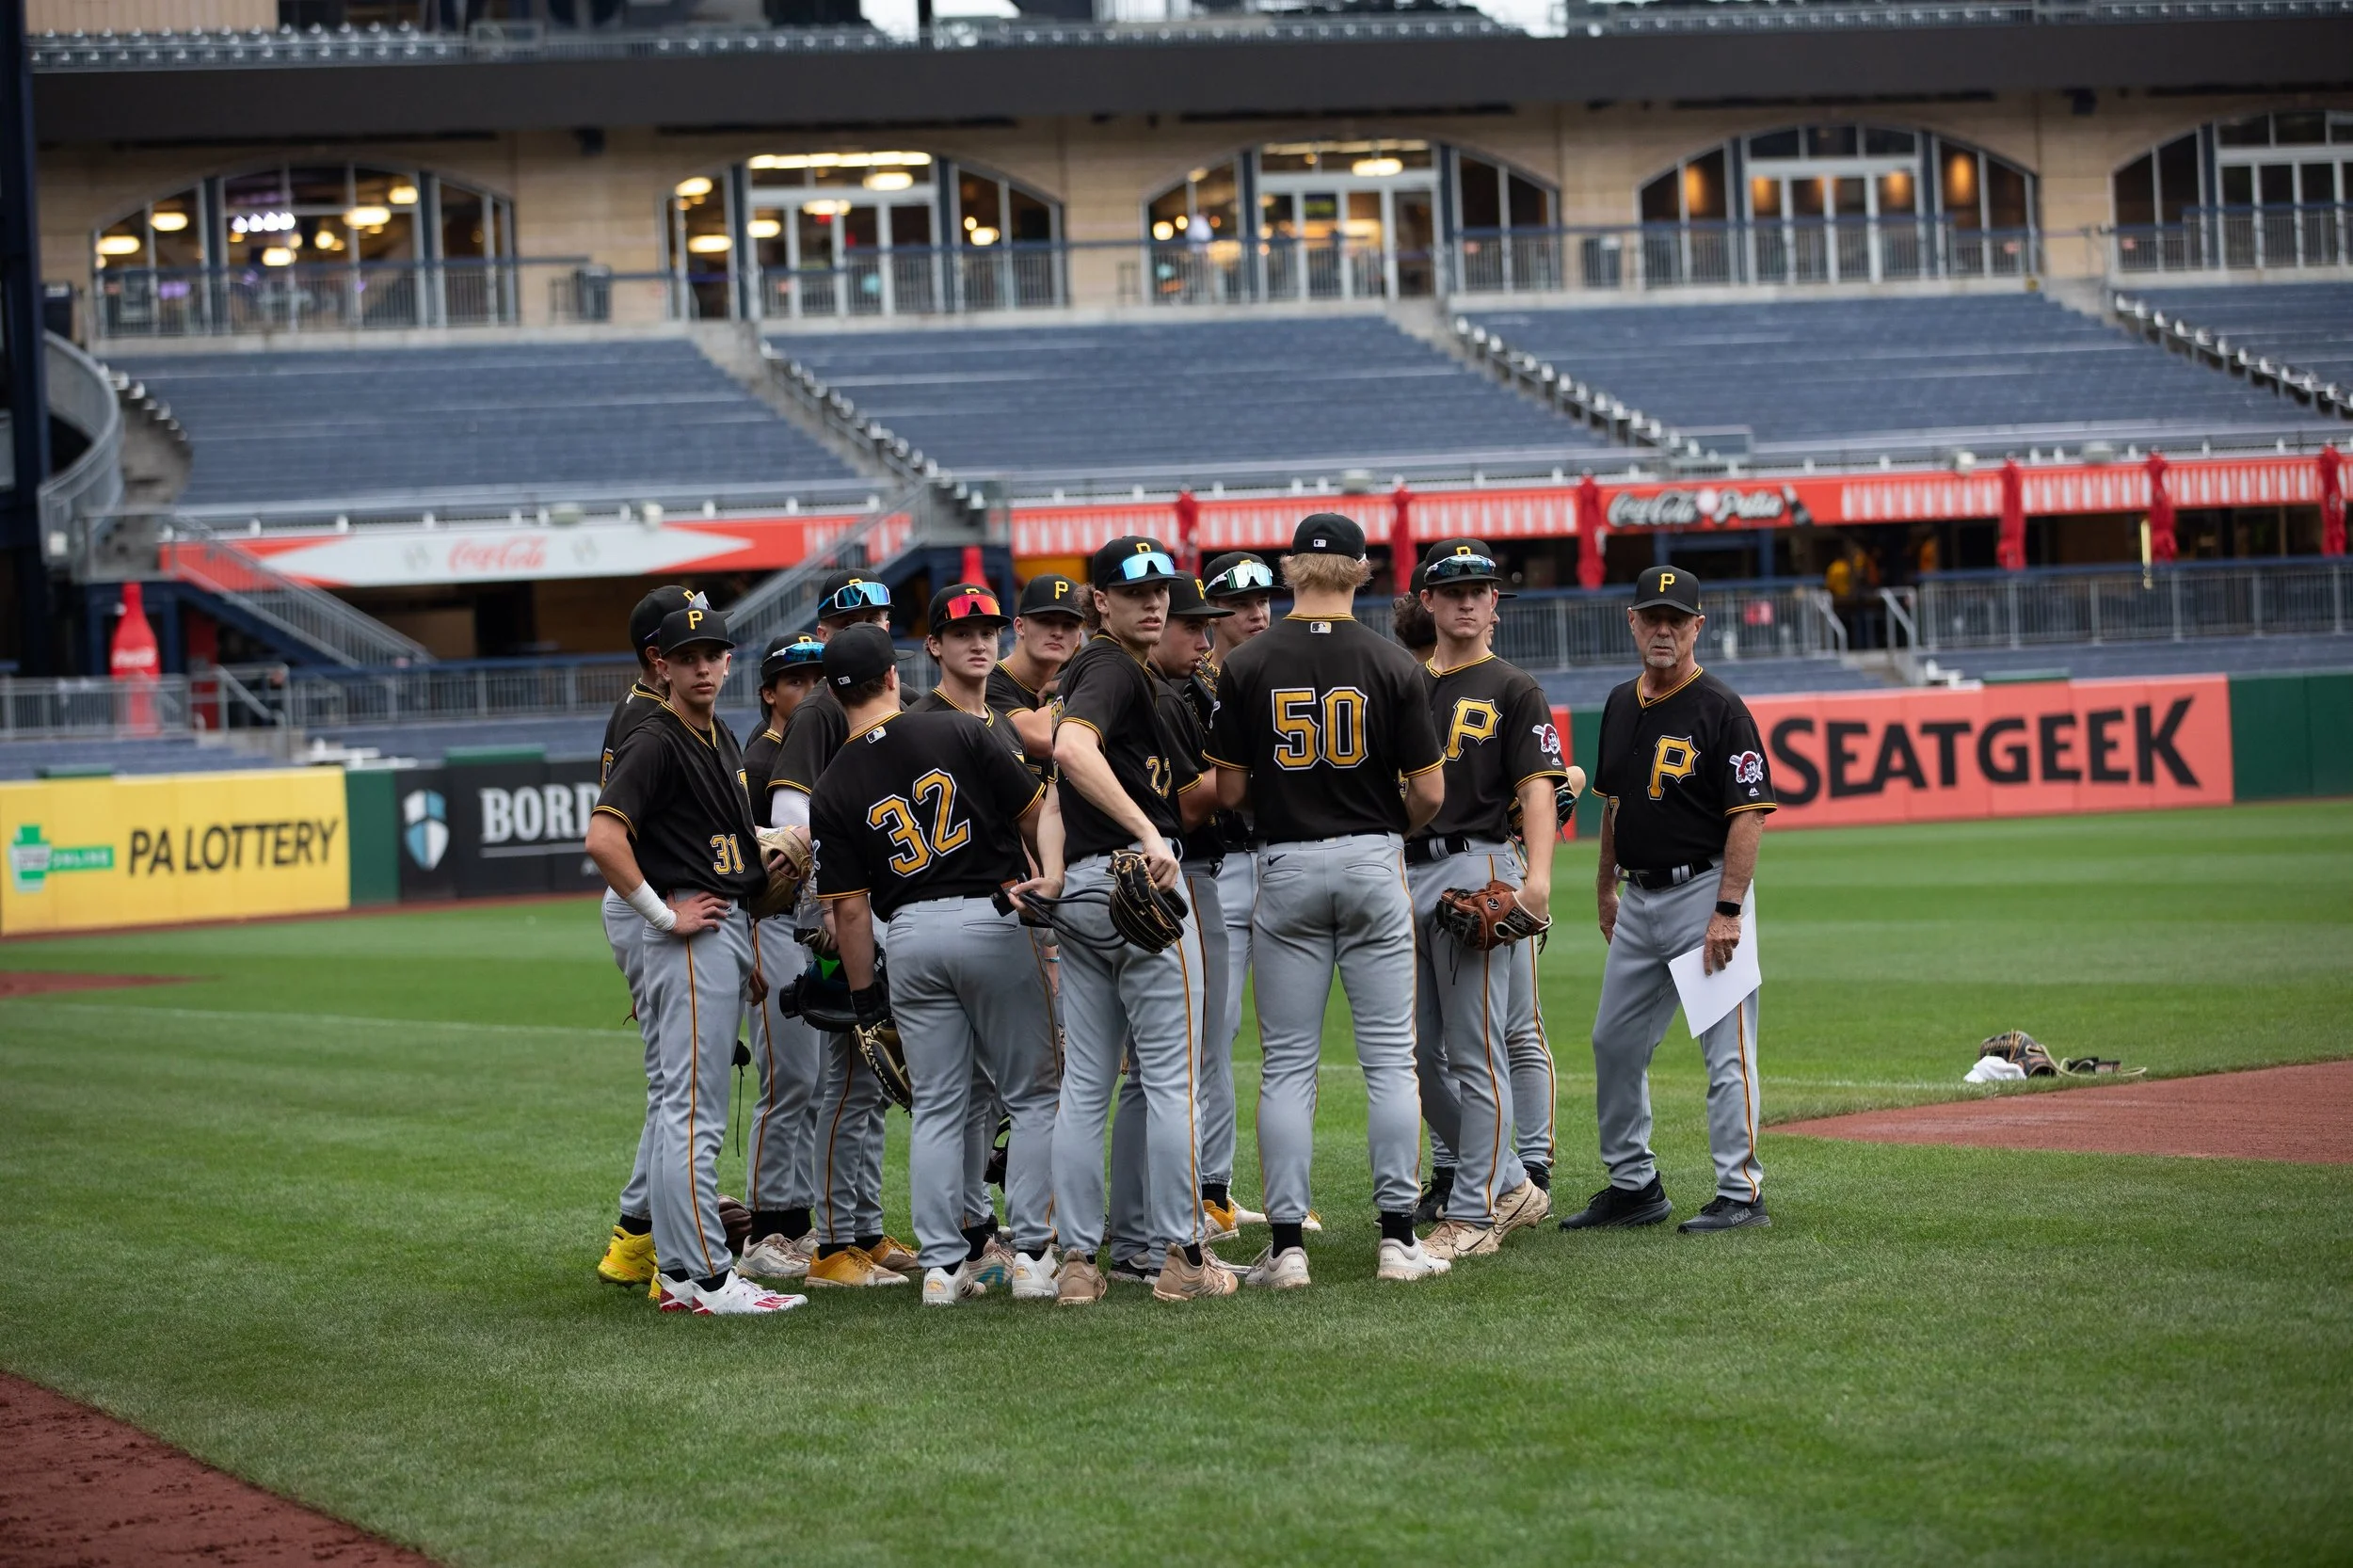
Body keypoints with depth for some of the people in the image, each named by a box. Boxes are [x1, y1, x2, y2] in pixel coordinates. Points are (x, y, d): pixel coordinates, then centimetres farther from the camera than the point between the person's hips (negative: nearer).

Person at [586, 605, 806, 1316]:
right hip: (691, 934, -10)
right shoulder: (655, 744, -13)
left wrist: (750, 950, 21)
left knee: (688, 1107, 13)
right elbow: (603, 837, -25)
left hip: (729, 929, 10)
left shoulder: (722, 739, 16)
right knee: (695, 1111, -9)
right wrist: (664, 915, -19)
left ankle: (679, 1271, 18)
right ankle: (706, 1276, -9)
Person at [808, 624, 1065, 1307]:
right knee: (1033, 1094, 7)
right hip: (994, 919, -2)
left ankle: (942, 1264, 5)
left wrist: (864, 996, 8)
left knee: (937, 1107, 9)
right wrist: (1052, 876, -3)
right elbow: (1037, 811, -5)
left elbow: (850, 909, 1)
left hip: (910, 937, 2)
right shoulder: (960, 733, -2)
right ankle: (1033, 1250, 3)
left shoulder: (833, 792, 1)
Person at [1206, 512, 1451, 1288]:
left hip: (1286, 867, 1)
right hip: (1373, 863, 0)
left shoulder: (1246, 666, -3)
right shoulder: (1392, 664, -5)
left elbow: (1228, 792, -1)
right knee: (1389, 1056, 4)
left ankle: (1287, 1244, 1)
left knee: (1288, 1063, 4)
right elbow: (1429, 792, -4)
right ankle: (1398, 1237, 2)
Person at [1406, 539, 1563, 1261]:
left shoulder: (1512, 690, 2)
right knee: (1417, 1053, 8)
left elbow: (1536, 787, -7)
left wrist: (1538, 874, -22)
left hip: (1474, 867, -6)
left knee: (1475, 1052, -7)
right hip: (1403, 873, 6)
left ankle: (1476, 1214, -4)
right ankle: (1509, 1185, 20)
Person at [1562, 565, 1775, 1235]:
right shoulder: (1622, 705, 11)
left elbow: (1749, 814, -17)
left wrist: (1727, 911, -22)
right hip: (1638, 899, 8)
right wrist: (1605, 886, 22)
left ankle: (1742, 1192, -3)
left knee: (1725, 1048, -7)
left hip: (1703, 892, -8)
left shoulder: (1720, 709, -12)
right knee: (1614, 1043, 12)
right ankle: (1633, 1185, 23)